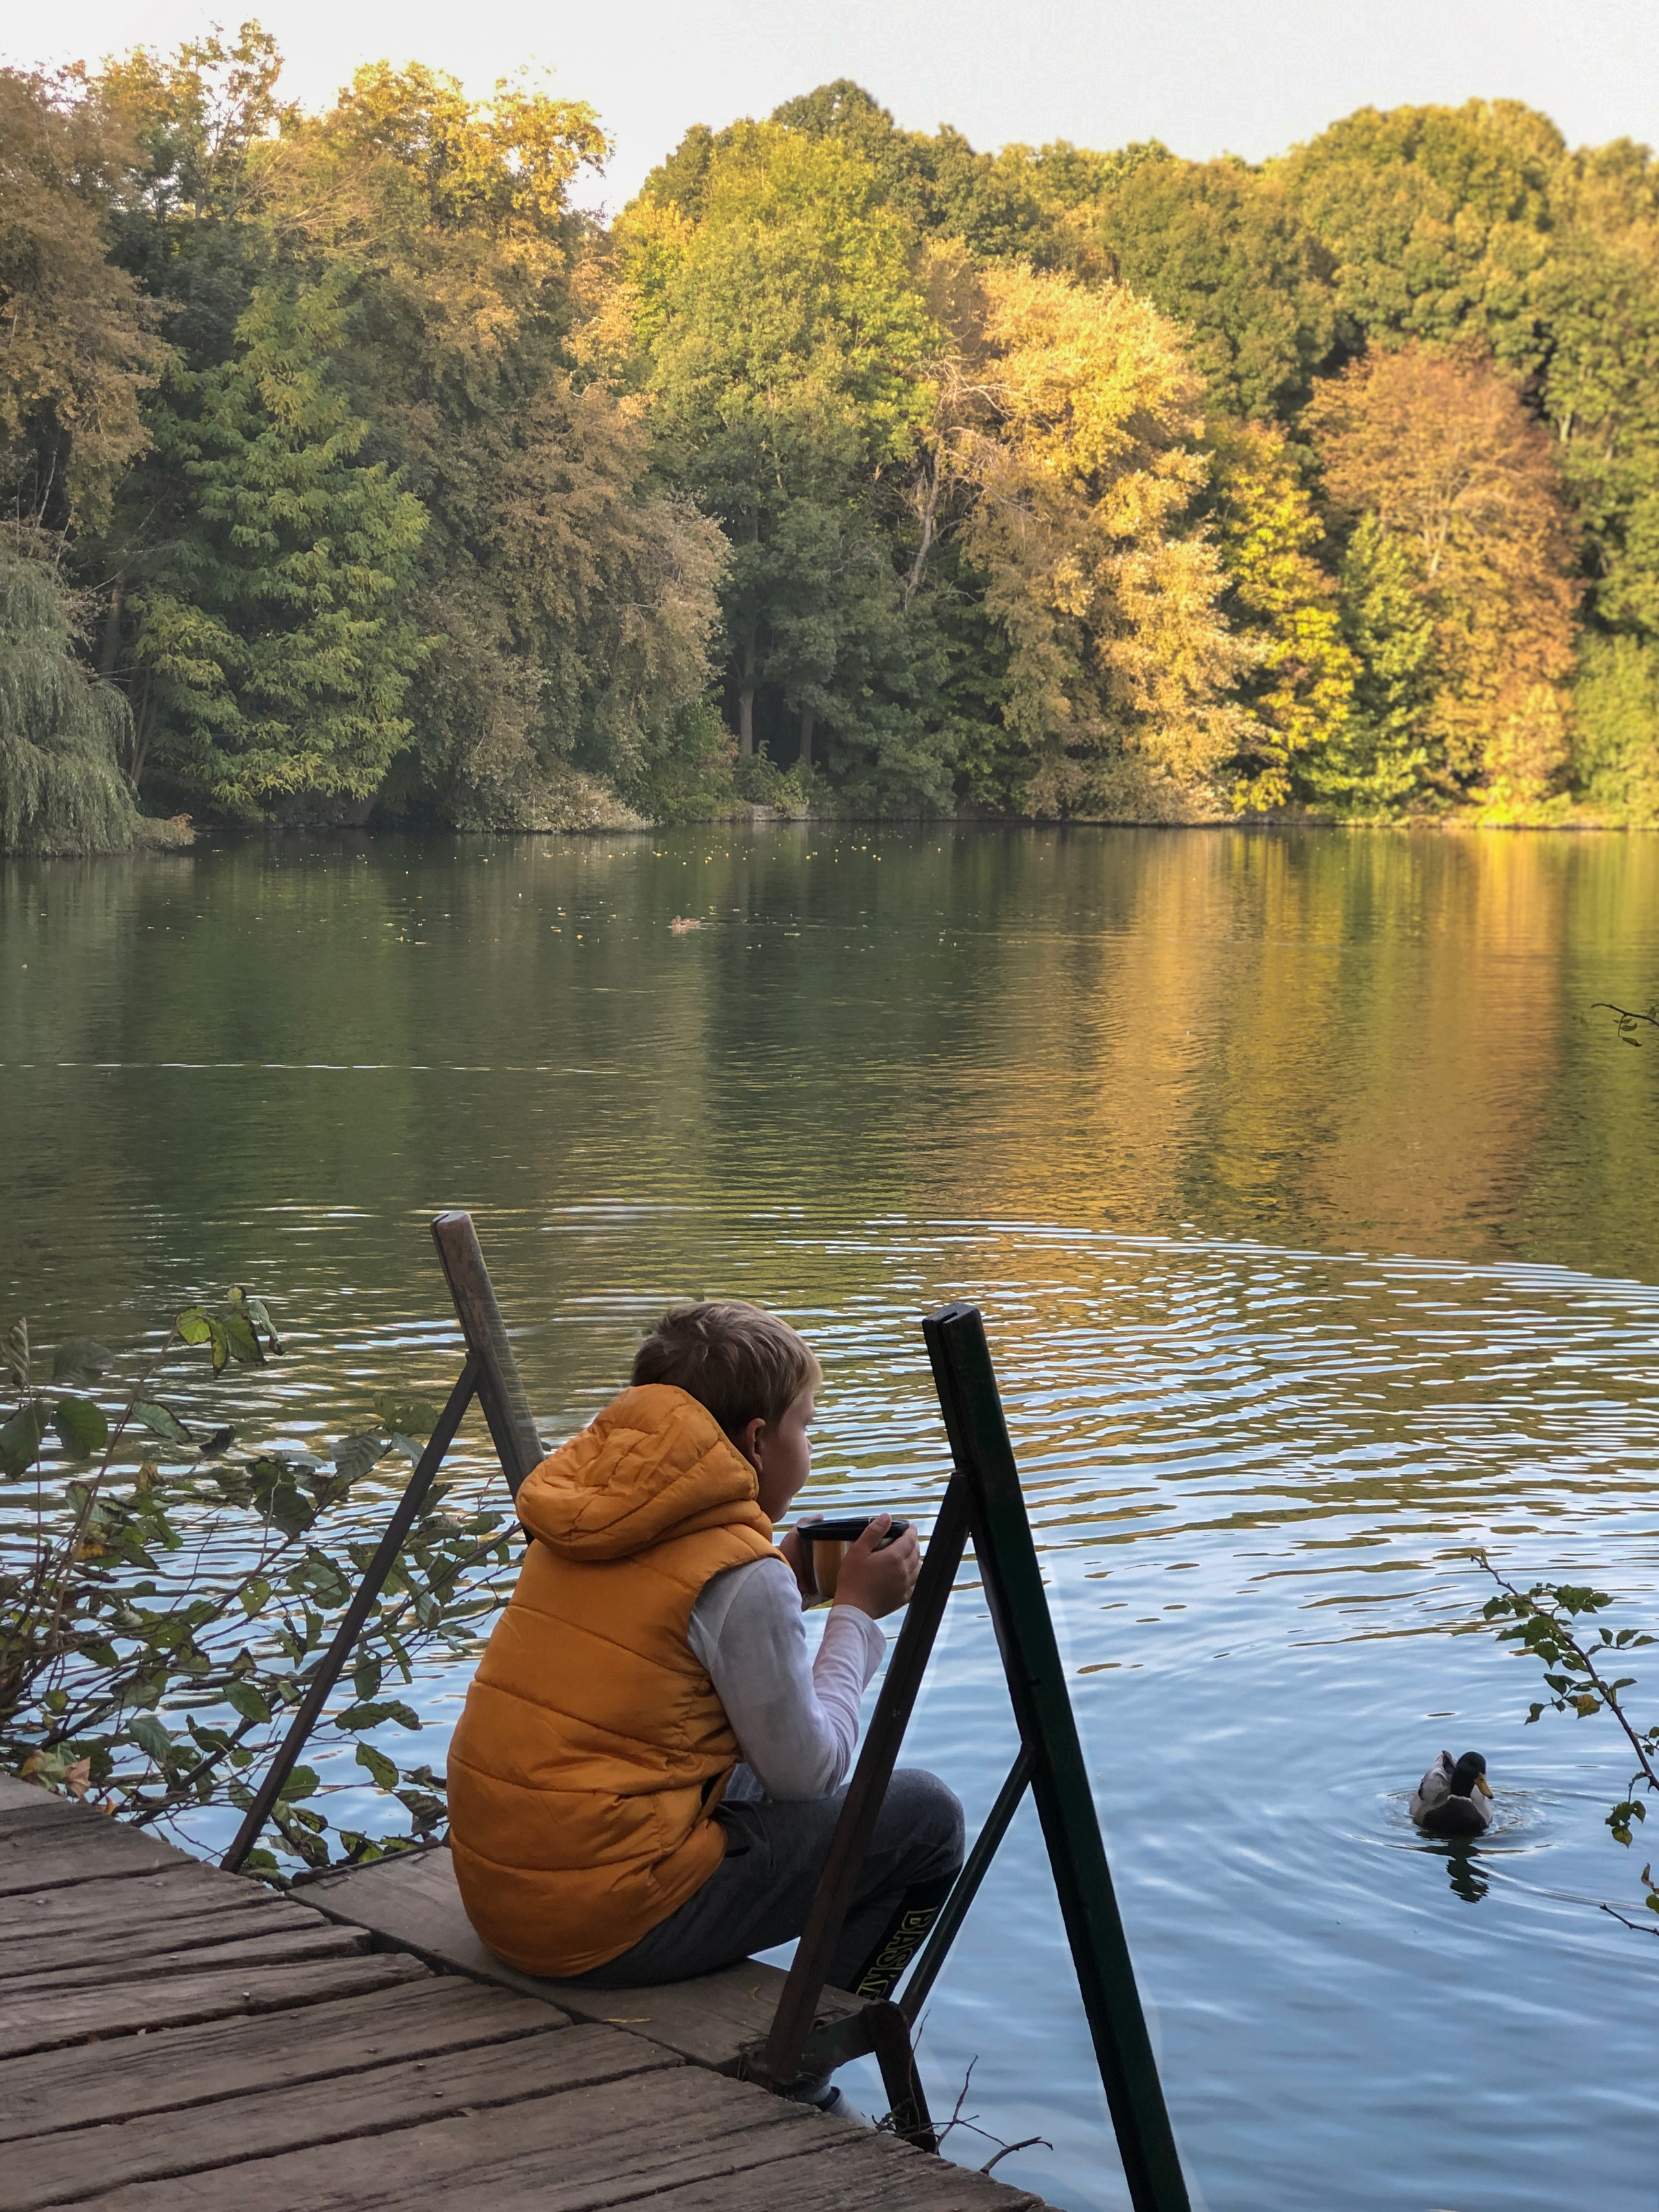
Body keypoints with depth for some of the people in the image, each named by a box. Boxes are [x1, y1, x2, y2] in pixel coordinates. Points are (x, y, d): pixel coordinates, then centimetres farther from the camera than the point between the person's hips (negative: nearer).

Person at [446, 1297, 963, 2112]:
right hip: (605, 1922, -8)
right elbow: (808, 1771, -7)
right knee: (922, 1819, 2)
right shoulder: (740, 1574, -15)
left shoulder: (580, 1524, 8)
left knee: (748, 1778, 32)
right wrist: (857, 1613, 3)